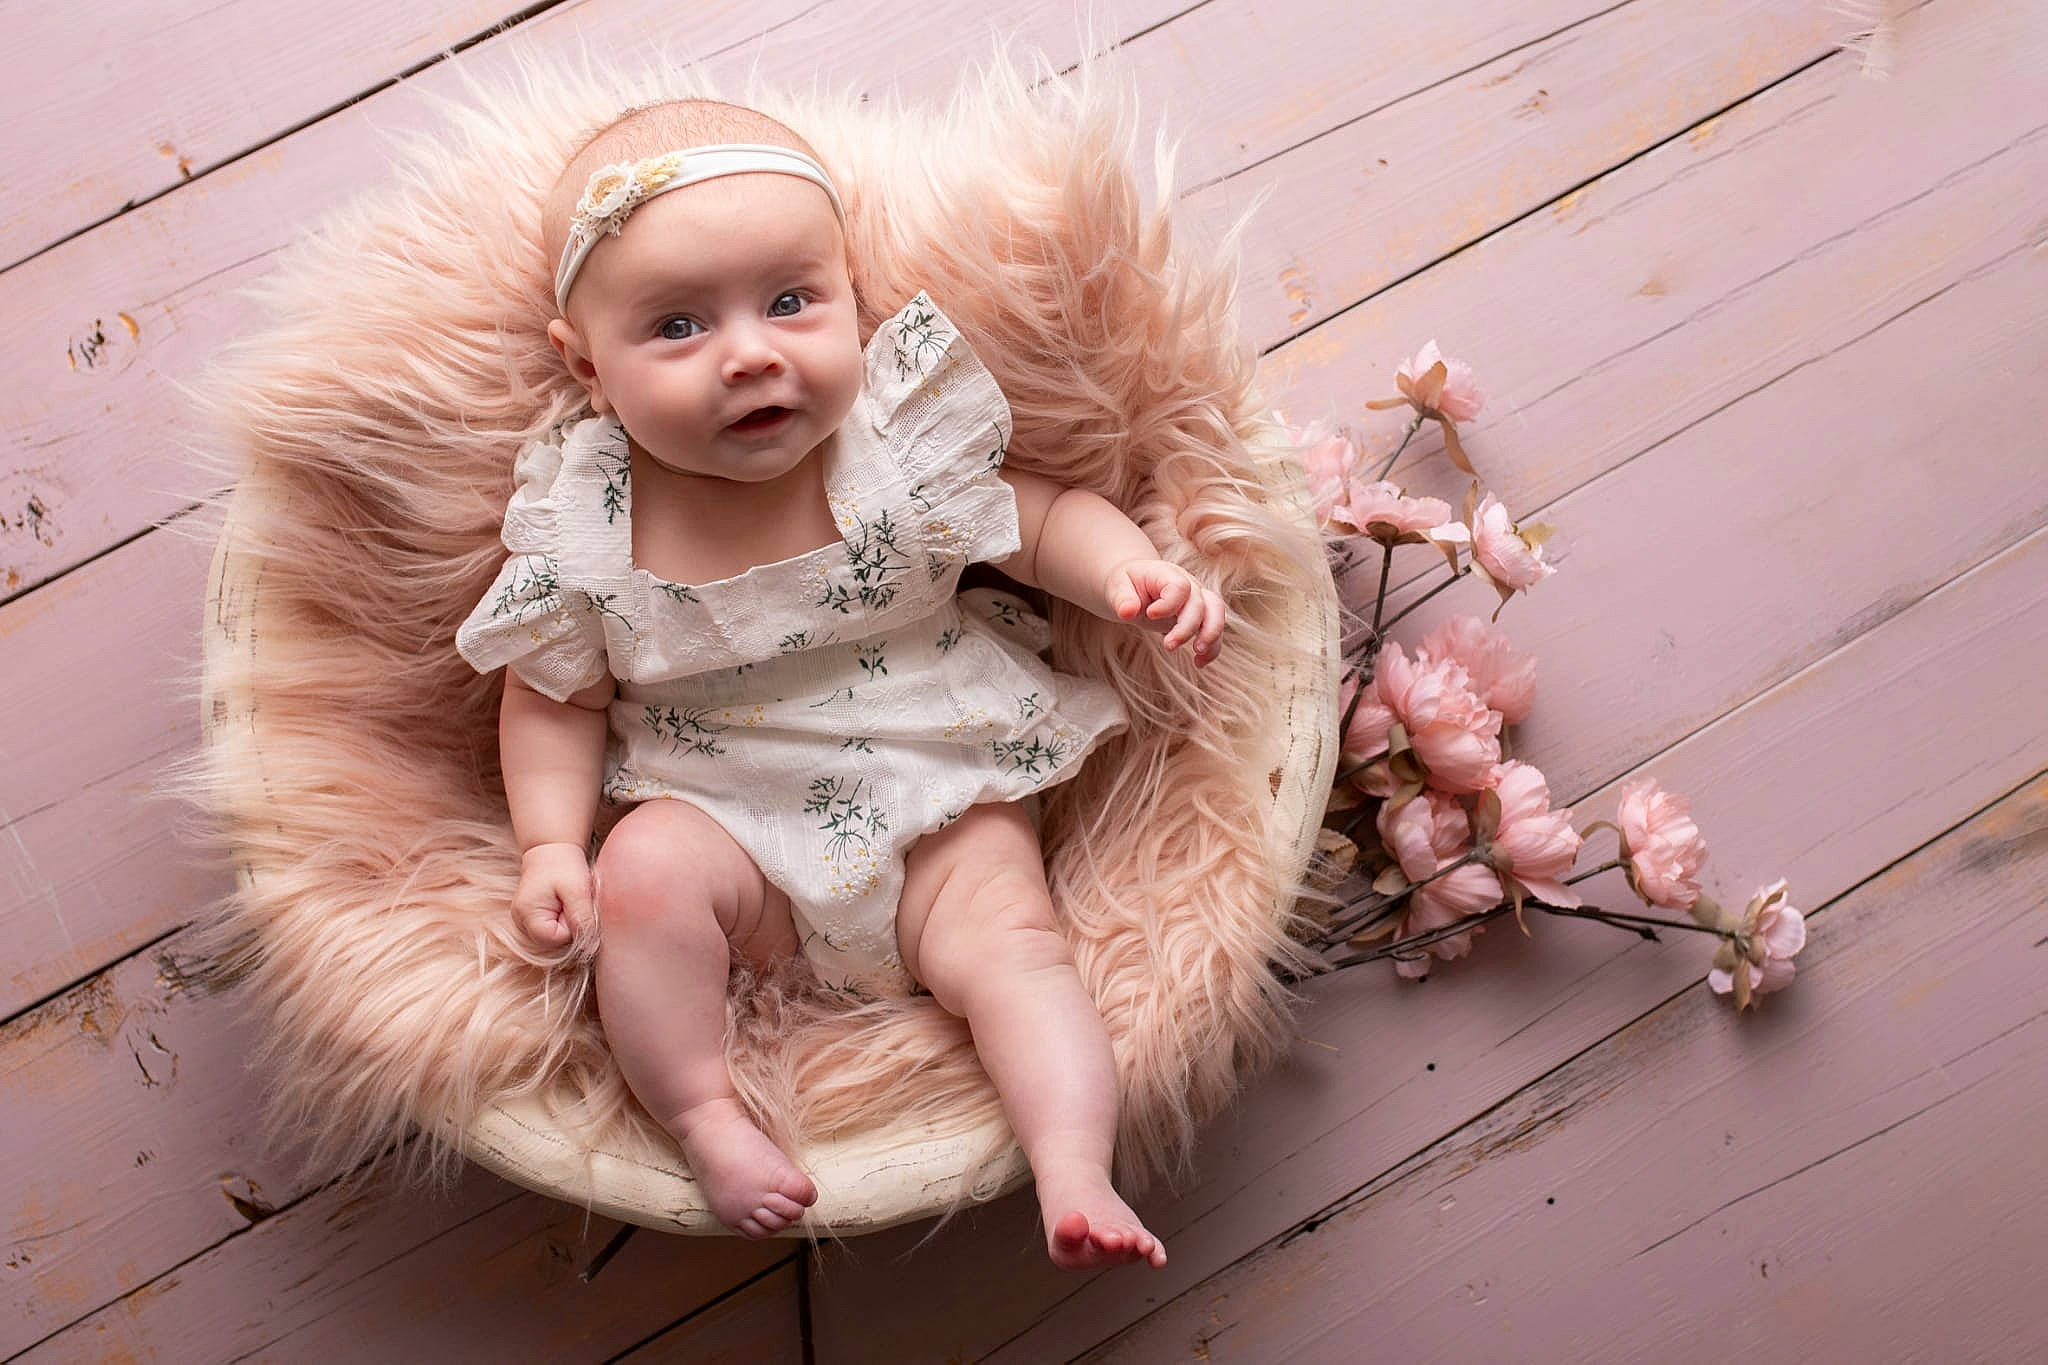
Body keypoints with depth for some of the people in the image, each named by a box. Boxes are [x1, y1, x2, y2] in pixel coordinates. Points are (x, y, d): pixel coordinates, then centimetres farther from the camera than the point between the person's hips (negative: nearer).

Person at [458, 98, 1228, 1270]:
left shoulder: (904, 442, -11)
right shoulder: (585, 532, -10)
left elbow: (1044, 516, 0)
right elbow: (557, 694, 2)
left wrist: (1133, 570, -19)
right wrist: (551, 843, -11)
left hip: (947, 792, 0)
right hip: (731, 819, 1)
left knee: (1007, 935, -21)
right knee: (646, 871, -26)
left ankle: (1075, 1173, -21)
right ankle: (706, 1118, -14)